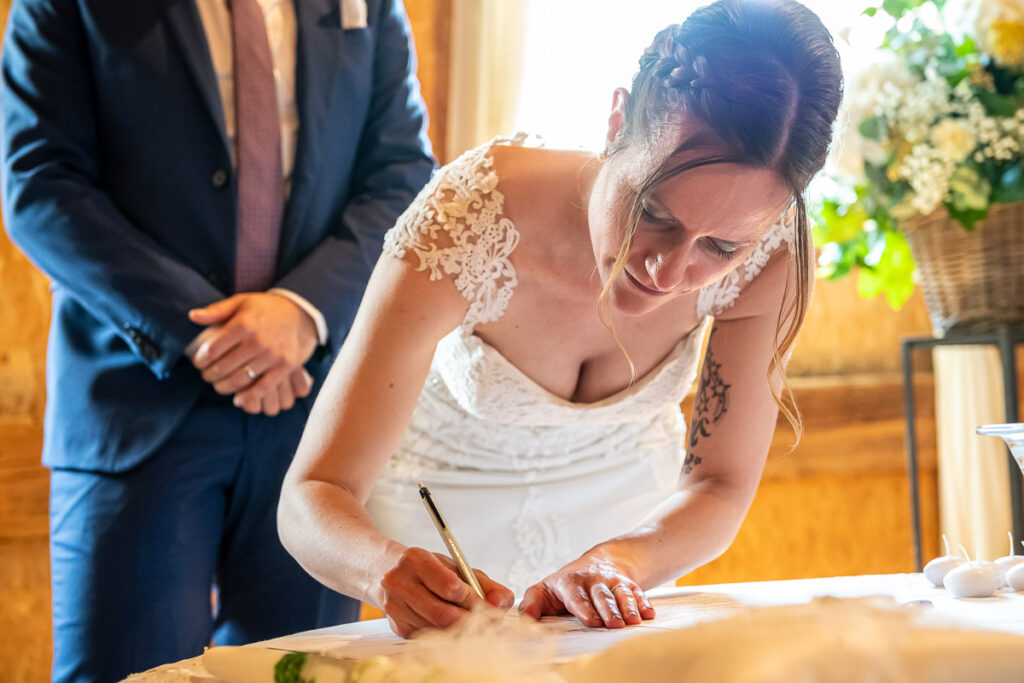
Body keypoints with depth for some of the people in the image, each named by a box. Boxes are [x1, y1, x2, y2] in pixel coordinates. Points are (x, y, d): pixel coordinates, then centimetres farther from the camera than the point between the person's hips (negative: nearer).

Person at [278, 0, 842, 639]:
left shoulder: (770, 250, -28)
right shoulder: (463, 222, -36)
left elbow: (719, 489, -18)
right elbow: (314, 496, -32)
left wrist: (614, 562, -37)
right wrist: (387, 565, -54)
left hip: (629, 502, 2)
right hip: (444, 503, -2)